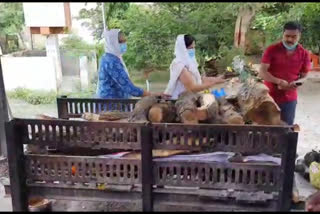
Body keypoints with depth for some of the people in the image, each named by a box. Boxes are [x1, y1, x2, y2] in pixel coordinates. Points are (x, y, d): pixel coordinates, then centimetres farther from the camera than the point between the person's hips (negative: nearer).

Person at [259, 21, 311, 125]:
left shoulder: (304, 54, -2)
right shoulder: (271, 50, -10)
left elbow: (304, 76, 4)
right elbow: (262, 72, -15)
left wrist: (295, 84, -18)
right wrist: (279, 82, -30)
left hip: (289, 98, 2)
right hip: (270, 96, -2)